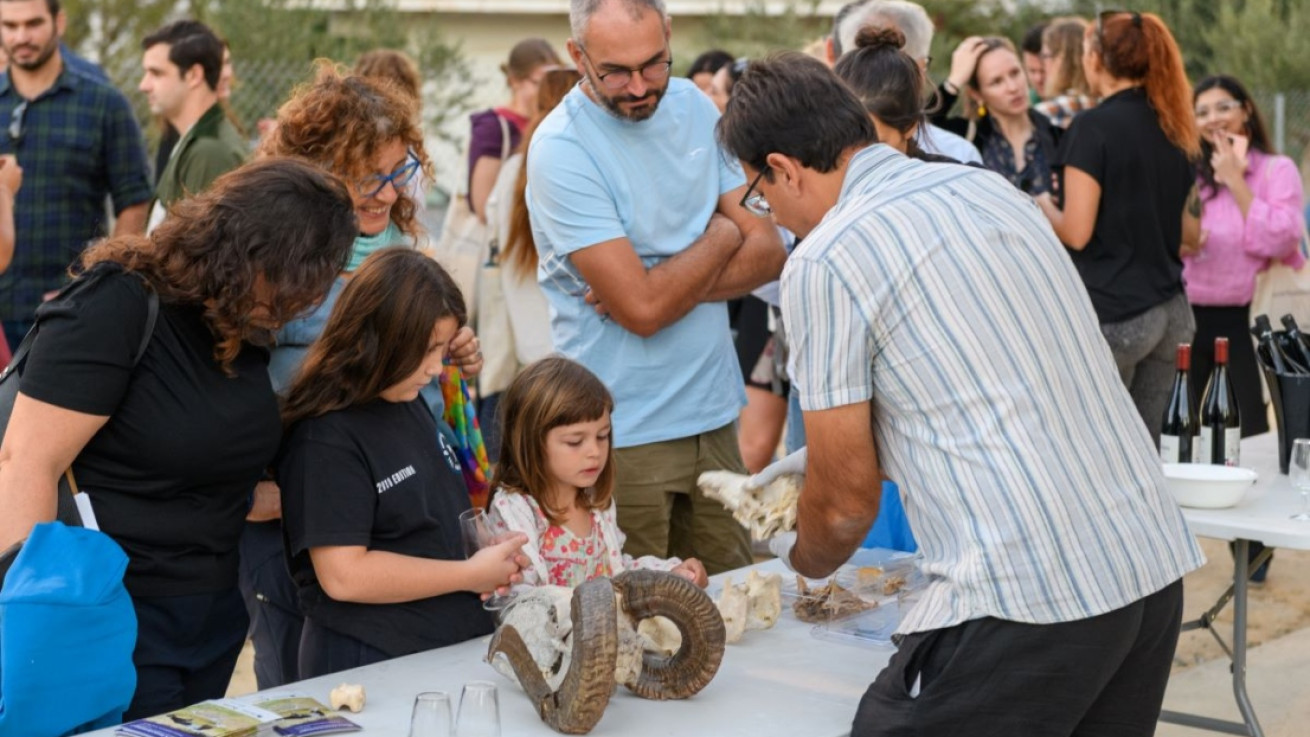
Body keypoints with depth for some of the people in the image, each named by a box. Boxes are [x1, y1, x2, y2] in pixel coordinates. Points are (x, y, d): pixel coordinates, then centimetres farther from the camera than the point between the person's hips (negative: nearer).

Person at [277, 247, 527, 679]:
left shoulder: (411, 405, 12)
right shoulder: (327, 440, -16)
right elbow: (343, 575, -21)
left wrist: (493, 558, 4)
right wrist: (471, 574, -15)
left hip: (456, 645, 8)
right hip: (371, 664, -8)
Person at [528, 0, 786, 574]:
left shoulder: (695, 107, 4)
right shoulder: (562, 150, -15)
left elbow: (767, 253, 2)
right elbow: (643, 309, -20)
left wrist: (668, 286, -14)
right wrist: (721, 237, -4)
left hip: (714, 414, 5)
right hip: (623, 436, -5)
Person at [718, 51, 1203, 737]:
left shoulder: (823, 262, -7)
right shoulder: (990, 186, 14)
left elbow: (845, 504, 0)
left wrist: (802, 562, 23)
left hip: (1025, 599, -8)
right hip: (1157, 564, 8)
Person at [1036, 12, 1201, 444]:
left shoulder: (1093, 127, -11)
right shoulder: (1174, 129, 10)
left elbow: (1077, 232, -14)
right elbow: (1190, 232, 15)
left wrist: (1044, 206, 5)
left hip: (1113, 314, -7)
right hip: (1170, 310, 7)